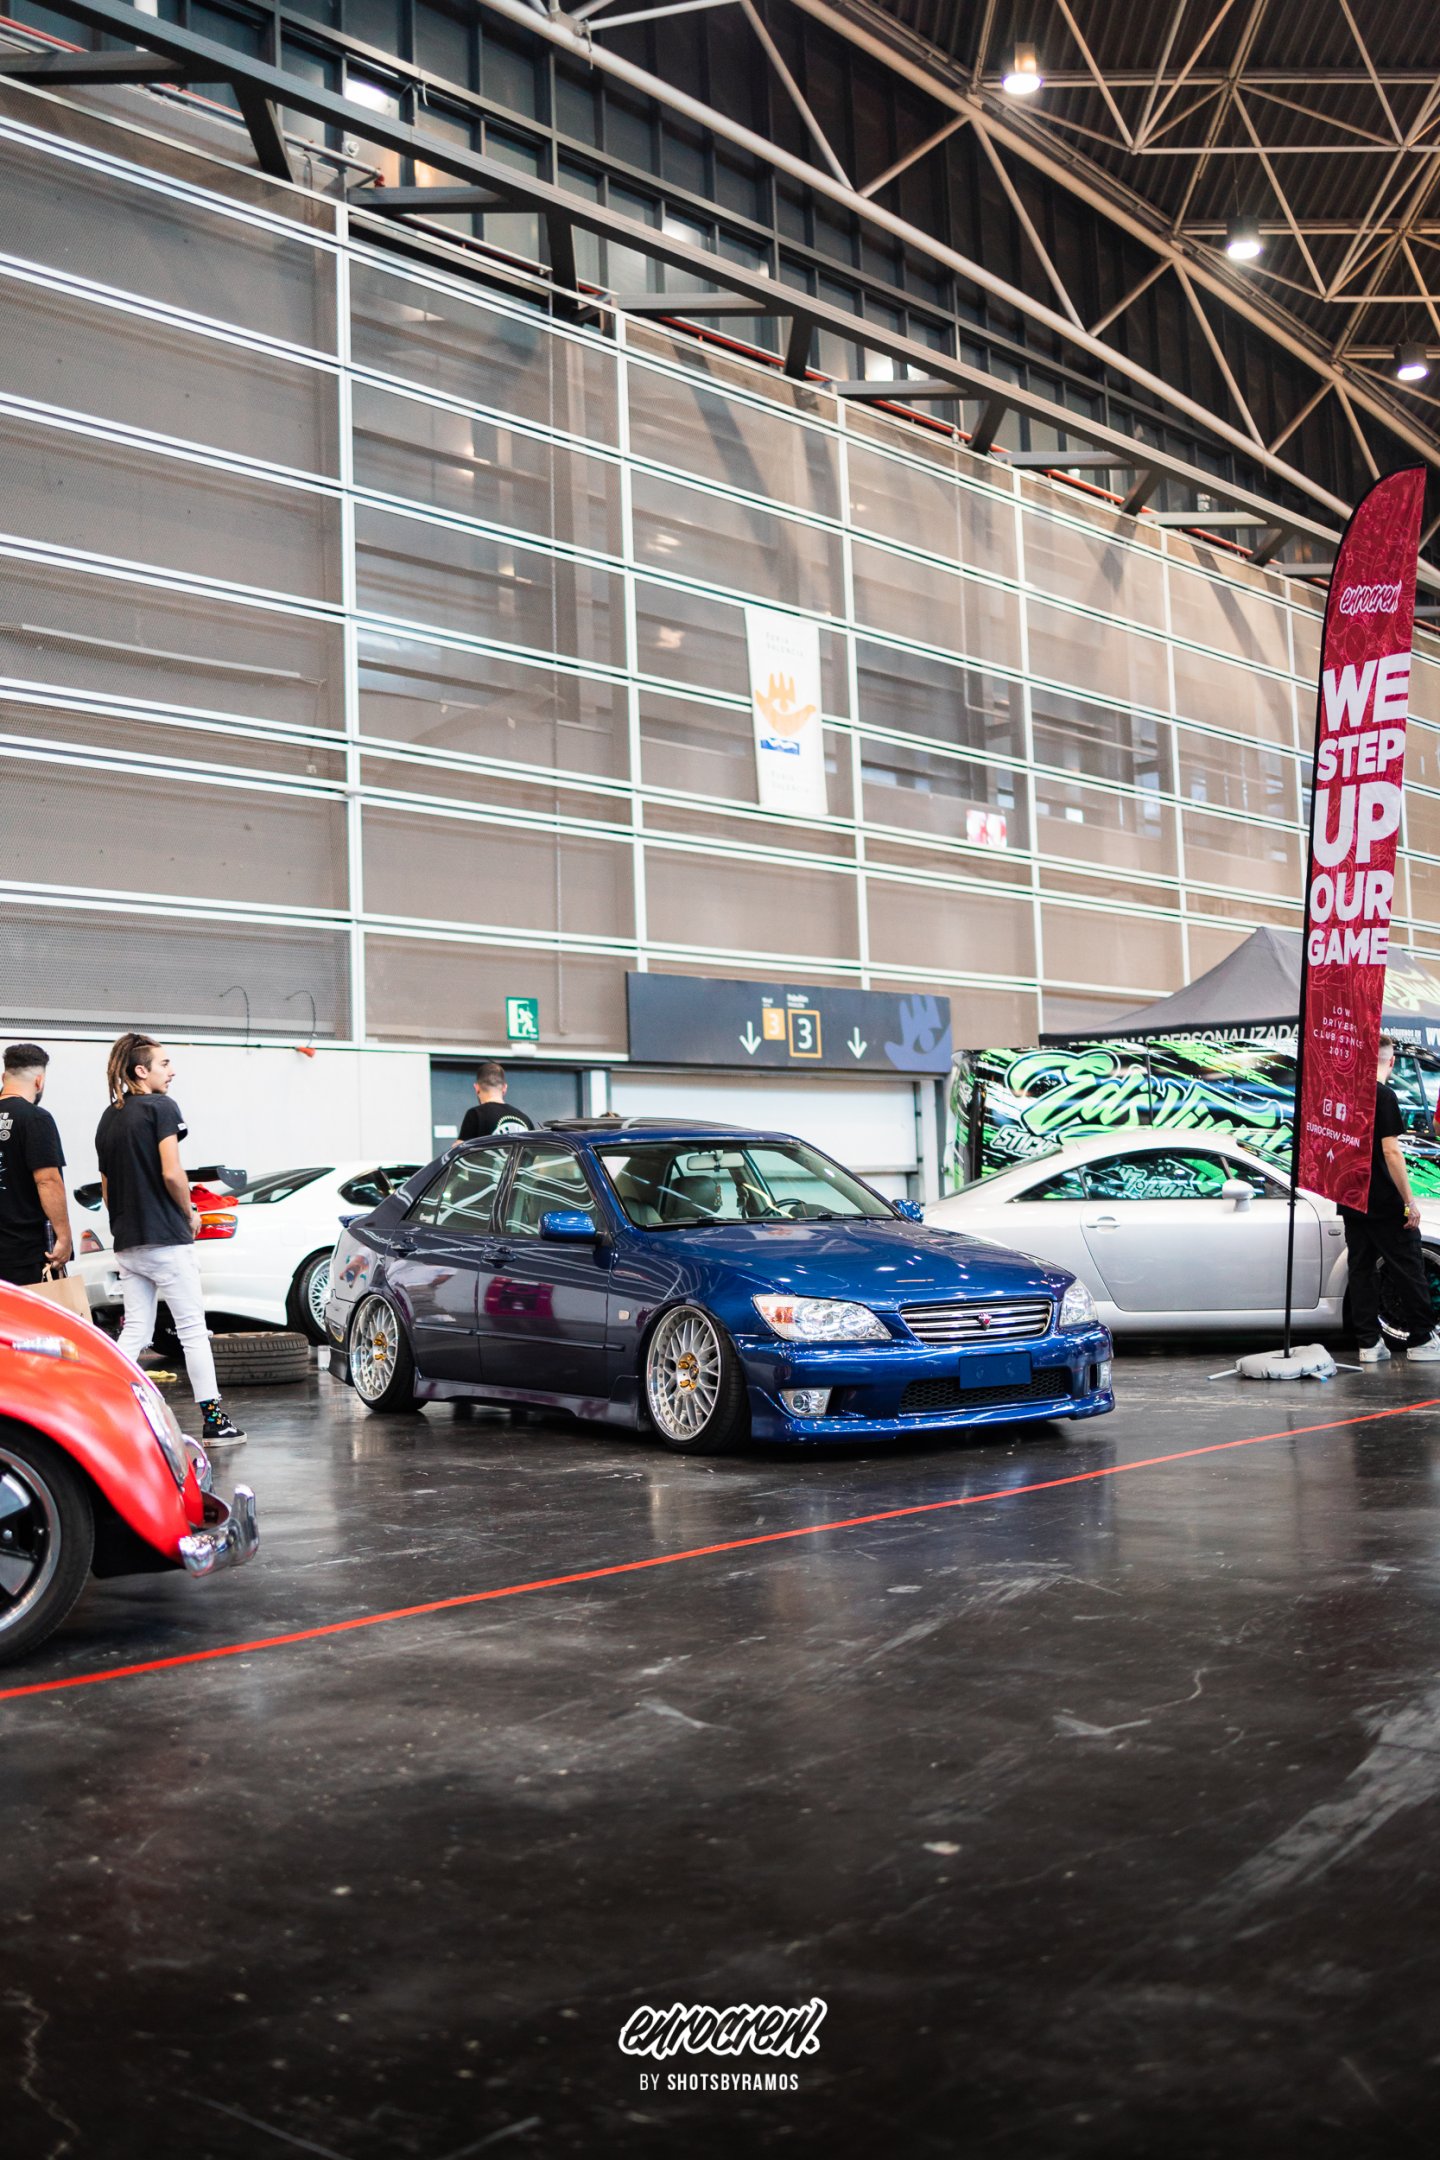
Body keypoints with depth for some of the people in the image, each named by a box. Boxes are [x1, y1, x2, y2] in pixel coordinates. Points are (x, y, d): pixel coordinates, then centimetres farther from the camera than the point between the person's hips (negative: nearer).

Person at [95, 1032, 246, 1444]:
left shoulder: (108, 1119, 14)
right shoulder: (161, 1107, -9)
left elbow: (107, 1187, 16)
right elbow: (171, 1173, -17)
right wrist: (190, 1212, -2)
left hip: (126, 1243, 7)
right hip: (166, 1239, -7)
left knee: (135, 1332, 11)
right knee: (192, 1329, -1)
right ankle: (214, 1420, 2)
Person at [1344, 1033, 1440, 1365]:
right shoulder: (1383, 1096, -14)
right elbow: (1391, 1152, -19)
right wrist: (1409, 1202, -15)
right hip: (1383, 1202, -7)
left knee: (1361, 1269, 9)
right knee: (1407, 1269, 3)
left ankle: (1368, 1343, 9)